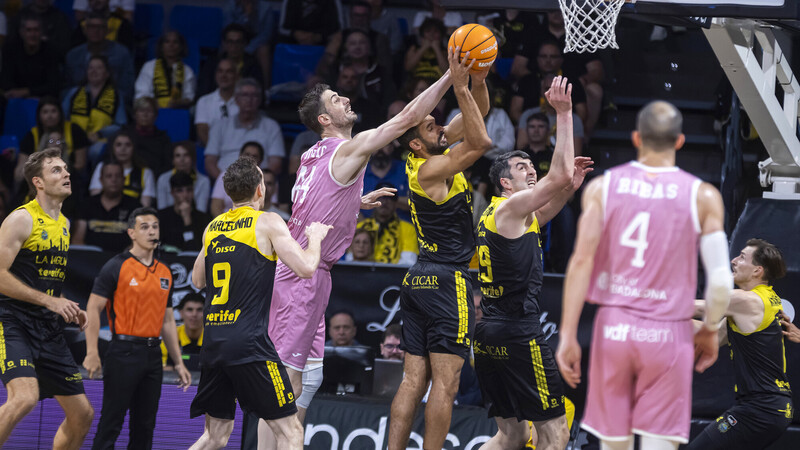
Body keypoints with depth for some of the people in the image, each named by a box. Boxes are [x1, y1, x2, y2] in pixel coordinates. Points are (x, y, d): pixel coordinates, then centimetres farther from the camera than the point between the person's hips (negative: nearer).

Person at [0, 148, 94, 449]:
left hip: (48, 330, 9)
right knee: (25, 397, -31)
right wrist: (49, 300, -21)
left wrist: (68, 309, 12)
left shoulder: (63, 224, 16)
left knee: (82, 414, 7)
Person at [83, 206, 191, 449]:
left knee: (145, 425, 7)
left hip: (153, 354, 6)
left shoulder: (165, 272, 14)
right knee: (111, 423, -6)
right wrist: (92, 353, -17)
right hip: (123, 353, -6)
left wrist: (178, 363, 16)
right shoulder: (116, 267, -5)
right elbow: (93, 308, -7)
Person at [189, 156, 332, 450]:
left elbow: (198, 280, 28)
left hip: (212, 344, 7)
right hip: (249, 343, -7)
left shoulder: (213, 227, 14)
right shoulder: (267, 223, -4)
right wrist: (315, 237, 8)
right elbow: (306, 268, -11)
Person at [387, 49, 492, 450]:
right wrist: (459, 88, -24)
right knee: (445, 383, -8)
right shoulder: (430, 169, -13)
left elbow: (477, 114, 17)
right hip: (447, 281, -9)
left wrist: (478, 81, -2)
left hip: (419, 280, 9)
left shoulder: (433, 153, 12)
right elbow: (480, 142, -26)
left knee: (414, 380, 6)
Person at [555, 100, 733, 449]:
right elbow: (721, 278, -5)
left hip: (613, 327, 2)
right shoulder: (703, 197, -2)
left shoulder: (602, 186, 2)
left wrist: (568, 336, -4)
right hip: (667, 333, -2)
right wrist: (710, 331, 12)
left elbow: (582, 260, -6)